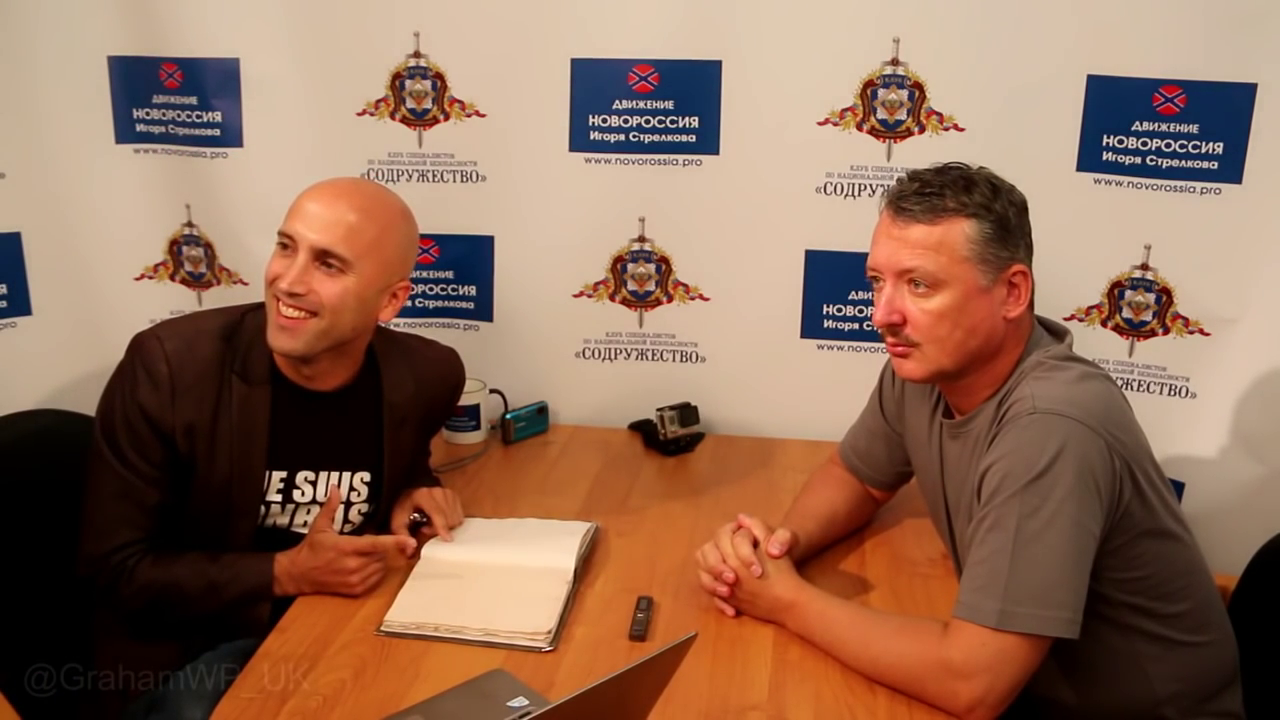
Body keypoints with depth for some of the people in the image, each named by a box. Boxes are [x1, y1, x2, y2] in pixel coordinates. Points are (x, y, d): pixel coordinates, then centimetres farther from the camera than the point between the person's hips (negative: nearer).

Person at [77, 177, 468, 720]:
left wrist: (413, 493, -8)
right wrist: (285, 573, -23)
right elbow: (117, 566, -13)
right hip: (192, 649, -3)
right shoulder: (167, 366, -20)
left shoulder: (426, 376, -10)